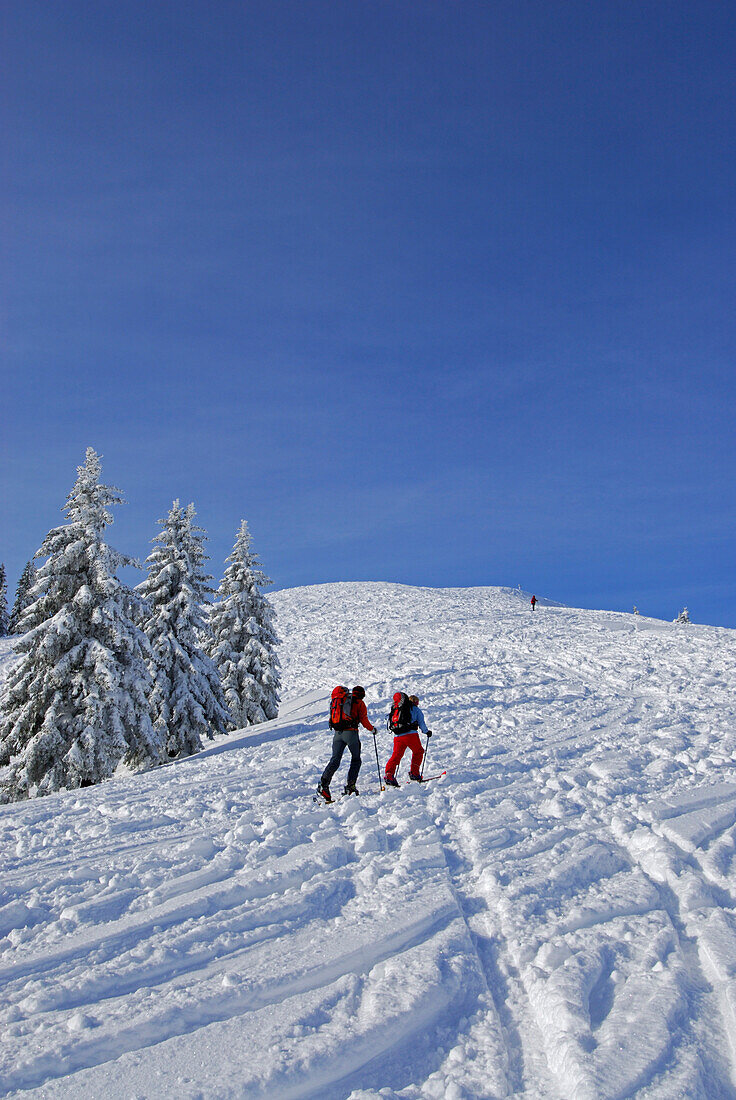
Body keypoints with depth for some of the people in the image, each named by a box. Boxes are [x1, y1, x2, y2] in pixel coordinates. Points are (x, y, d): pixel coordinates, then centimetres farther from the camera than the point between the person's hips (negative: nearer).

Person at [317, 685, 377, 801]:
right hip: (350, 733, -4)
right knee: (356, 760, 12)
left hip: (337, 733, 4)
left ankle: (324, 783, -20)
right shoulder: (359, 703, 6)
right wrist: (372, 729, 15)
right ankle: (350, 785, 1)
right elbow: (363, 720, 0)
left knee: (335, 760, -1)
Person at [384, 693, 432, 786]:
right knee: (418, 752, 18)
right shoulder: (415, 709, 10)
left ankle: (389, 774, -12)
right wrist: (427, 731, 24)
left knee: (396, 756, 5)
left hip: (397, 736, 4)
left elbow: (389, 722, 23)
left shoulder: (394, 709, 23)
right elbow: (421, 723, 8)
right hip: (410, 734, -4)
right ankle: (414, 773, 13)